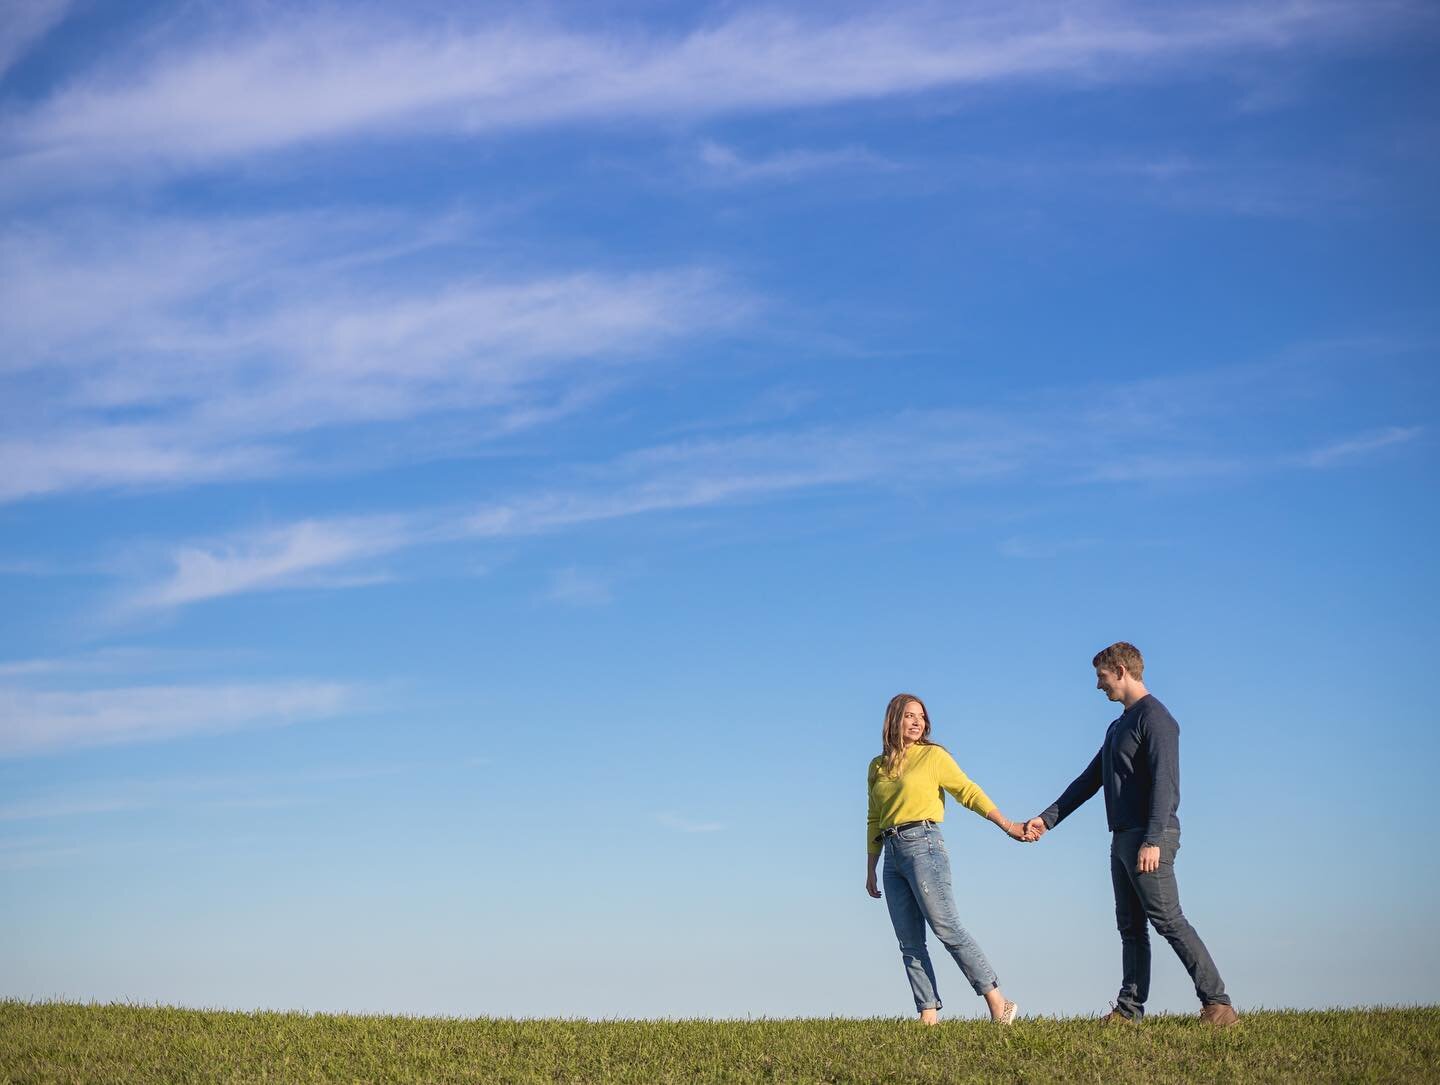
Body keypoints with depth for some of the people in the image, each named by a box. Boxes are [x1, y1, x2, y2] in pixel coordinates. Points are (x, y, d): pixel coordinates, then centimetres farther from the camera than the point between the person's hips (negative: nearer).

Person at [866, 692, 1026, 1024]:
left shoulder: (933, 755, 4)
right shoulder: (878, 767, 18)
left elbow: (969, 792, -4)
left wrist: (1007, 825, -14)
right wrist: (870, 871, 22)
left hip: (923, 845, -6)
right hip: (892, 856, 6)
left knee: (946, 927, -14)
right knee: (910, 944, -1)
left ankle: (998, 1004, -13)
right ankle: (929, 1016, -3)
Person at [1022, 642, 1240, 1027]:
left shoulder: (1154, 717, -7)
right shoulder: (1118, 727, 23)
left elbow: (1164, 781, -16)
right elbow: (1089, 780, 27)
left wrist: (1153, 840, -24)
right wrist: (1048, 819, 23)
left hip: (1150, 837, -9)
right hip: (1123, 838, 9)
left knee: (1167, 919, -14)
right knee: (1130, 926, 7)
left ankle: (1217, 1002, -14)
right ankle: (1129, 1009, 8)